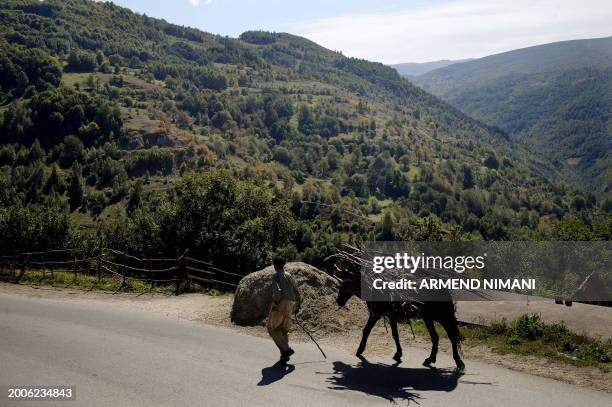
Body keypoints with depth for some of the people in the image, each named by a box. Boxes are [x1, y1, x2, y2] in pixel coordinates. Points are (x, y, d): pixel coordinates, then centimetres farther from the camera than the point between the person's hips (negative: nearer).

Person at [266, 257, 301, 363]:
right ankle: (284, 354, 7)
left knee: (272, 328, 2)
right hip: (290, 305, 7)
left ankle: (285, 349, -12)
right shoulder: (289, 275, 17)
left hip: (280, 304, -7)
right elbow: (297, 291, 16)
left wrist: (275, 302, -15)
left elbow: (277, 290, -20)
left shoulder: (276, 275, -3)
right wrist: (298, 305, 22)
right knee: (284, 330, 14)